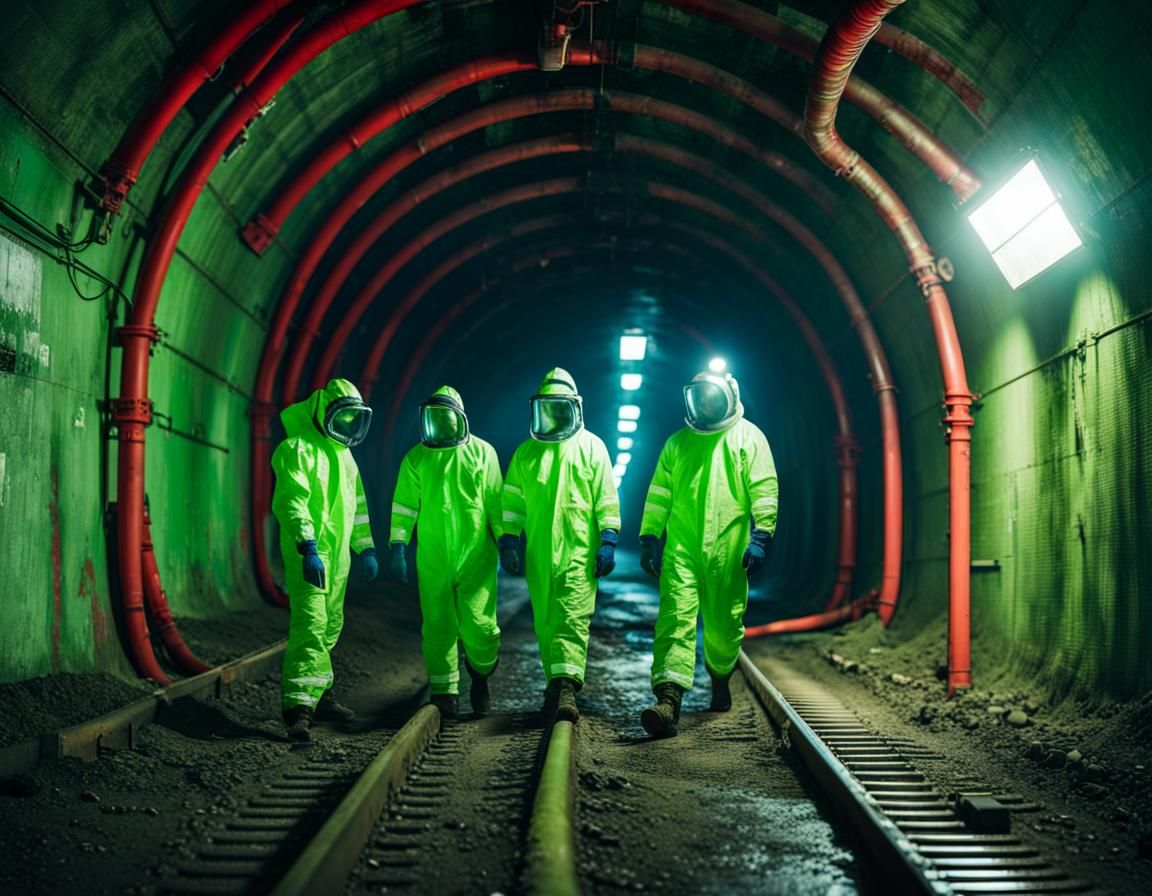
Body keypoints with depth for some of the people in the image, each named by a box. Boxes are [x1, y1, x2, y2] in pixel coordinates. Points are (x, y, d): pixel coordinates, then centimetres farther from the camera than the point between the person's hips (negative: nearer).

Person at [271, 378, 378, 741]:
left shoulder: (343, 453, 20)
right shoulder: (297, 449, -9)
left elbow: (356, 504, 27)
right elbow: (291, 502, -18)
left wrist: (366, 548, 23)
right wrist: (308, 548, -26)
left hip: (337, 553, 9)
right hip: (308, 552, -9)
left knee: (330, 627, 12)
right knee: (310, 624, -17)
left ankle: (318, 695, 21)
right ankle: (298, 706, -20)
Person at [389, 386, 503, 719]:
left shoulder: (481, 453, 4)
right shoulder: (416, 459, 7)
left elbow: (496, 502, 6)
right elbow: (403, 506, 6)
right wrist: (397, 549, 0)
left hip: (476, 557, -2)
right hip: (433, 561, 2)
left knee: (478, 624, -5)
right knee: (438, 626, 2)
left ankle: (480, 674, 23)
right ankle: (444, 694, 10)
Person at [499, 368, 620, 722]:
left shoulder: (591, 447, 5)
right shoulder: (526, 453, 13)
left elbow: (606, 498, 2)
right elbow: (512, 500, 14)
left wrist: (608, 541, -4)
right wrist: (508, 540, 6)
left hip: (578, 550, -4)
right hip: (538, 553, 4)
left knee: (573, 618, -13)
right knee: (545, 621, 6)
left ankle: (566, 688, -21)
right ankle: (555, 683, 16)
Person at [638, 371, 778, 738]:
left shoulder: (748, 437, 7)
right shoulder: (678, 442, 17)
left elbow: (764, 489, -2)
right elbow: (659, 493, 19)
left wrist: (760, 536, -12)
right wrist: (649, 537, 12)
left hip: (727, 552, -1)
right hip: (682, 547, 1)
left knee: (724, 625, 8)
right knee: (676, 618, -13)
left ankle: (720, 678, 37)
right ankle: (668, 701, -23)